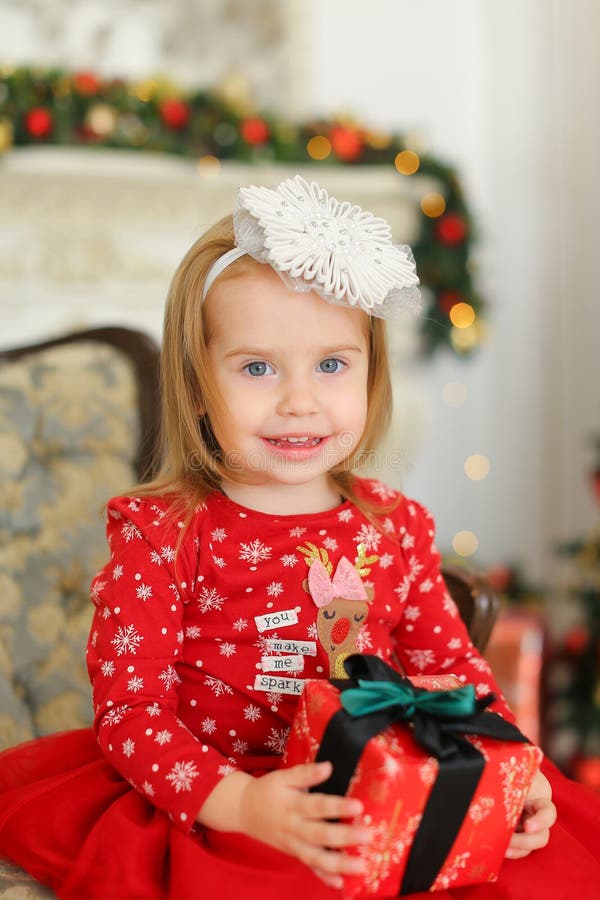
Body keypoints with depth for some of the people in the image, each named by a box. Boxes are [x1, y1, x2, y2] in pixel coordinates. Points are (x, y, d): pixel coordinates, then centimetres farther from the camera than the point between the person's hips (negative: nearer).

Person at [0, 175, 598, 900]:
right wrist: (234, 801, -29)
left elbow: (450, 666, 12)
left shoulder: (397, 527, 5)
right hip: (206, 809, -2)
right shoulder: (159, 533, -7)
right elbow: (130, 702, -12)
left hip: (385, 800, 2)